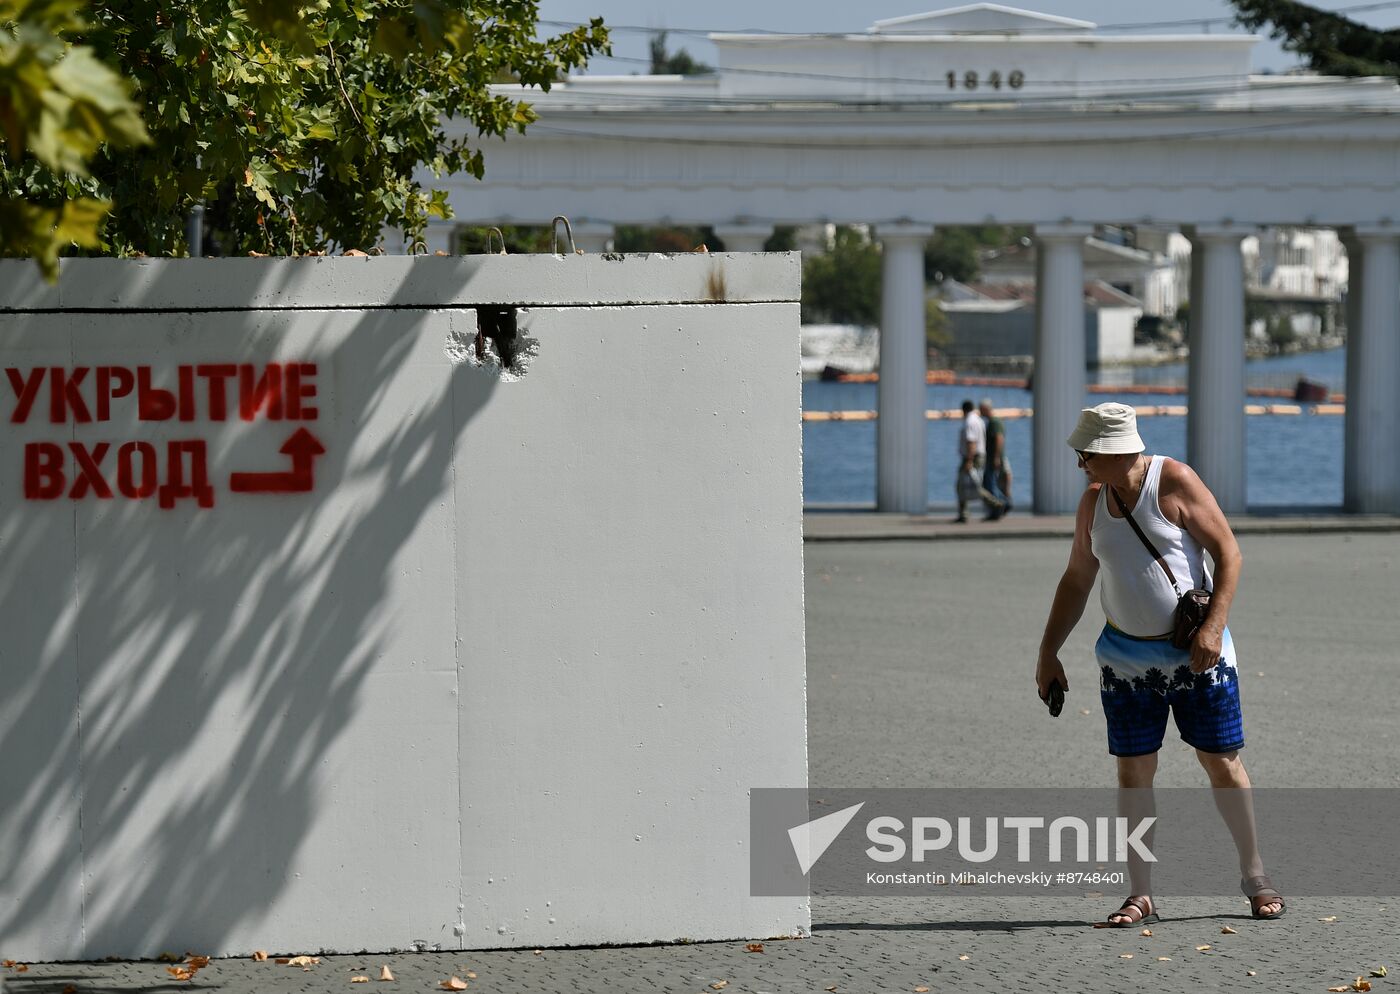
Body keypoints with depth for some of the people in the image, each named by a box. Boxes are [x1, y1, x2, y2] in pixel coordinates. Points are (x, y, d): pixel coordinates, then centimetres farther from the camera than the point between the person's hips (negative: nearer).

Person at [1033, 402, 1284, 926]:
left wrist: (1214, 626, -19)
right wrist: (1048, 652, 11)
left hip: (1195, 651, -4)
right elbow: (1076, 581, 15)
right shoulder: (1093, 502, 4)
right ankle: (1140, 895, 7)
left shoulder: (1175, 482, -11)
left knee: (1222, 762, 1)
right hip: (1126, 658, 4)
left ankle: (1255, 877, 15)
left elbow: (1228, 551, -10)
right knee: (1133, 772, 1)